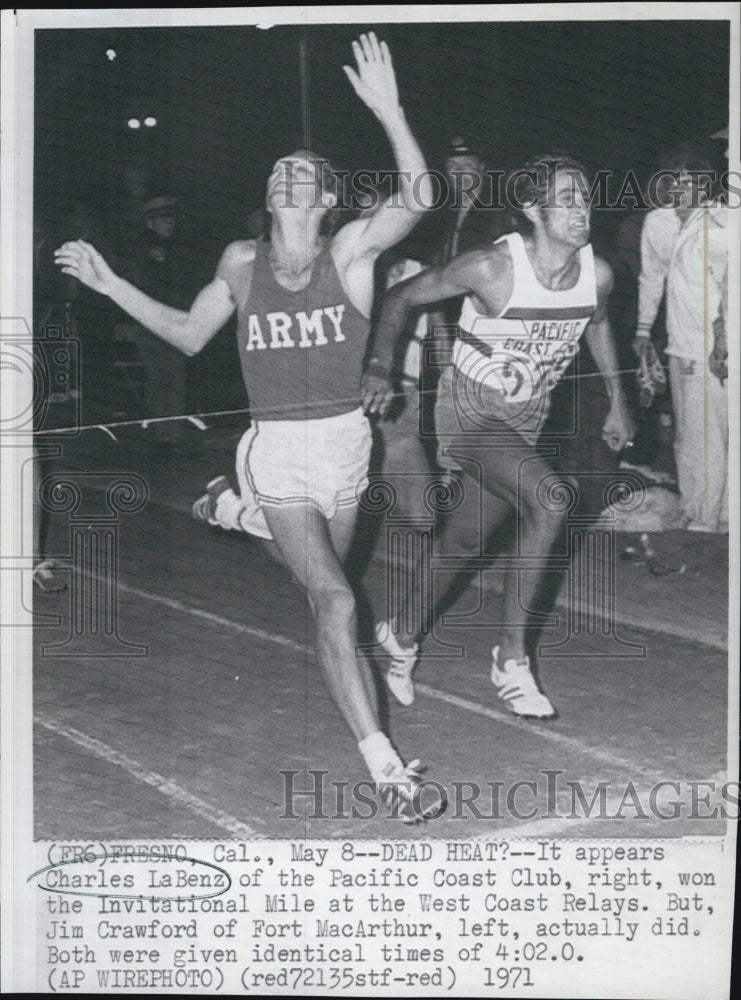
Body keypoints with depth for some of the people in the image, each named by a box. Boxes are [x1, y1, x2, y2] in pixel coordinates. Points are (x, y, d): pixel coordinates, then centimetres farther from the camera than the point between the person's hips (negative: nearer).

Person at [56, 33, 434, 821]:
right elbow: (188, 335, 16)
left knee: (325, 586, 20)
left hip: (345, 440, 2)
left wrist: (387, 110, -31)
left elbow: (415, 199, -22)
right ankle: (381, 760, -16)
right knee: (333, 599, -17)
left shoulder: (350, 250, -4)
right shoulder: (241, 262, 2)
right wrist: (112, 286, 9)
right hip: (276, 448, -1)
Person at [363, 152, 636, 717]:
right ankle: (512, 655, -15)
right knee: (550, 499, -28)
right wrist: (380, 367, -18)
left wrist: (617, 402, 20)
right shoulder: (492, 268, -24)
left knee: (465, 541, 14)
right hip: (470, 414, -6)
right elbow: (403, 298, -10)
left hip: (527, 418, 6)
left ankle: (404, 635, 39)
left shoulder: (597, 274, -8)